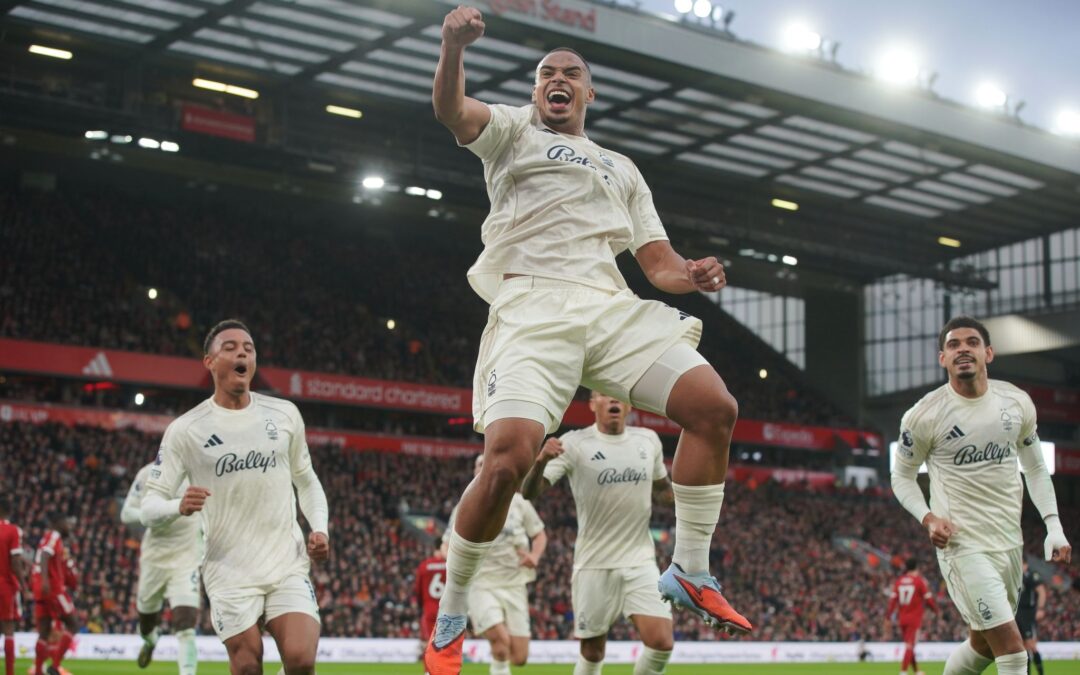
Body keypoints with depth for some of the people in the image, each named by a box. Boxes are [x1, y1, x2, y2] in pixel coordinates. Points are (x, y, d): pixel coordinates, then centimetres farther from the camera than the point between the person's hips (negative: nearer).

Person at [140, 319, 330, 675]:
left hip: (288, 565, 2)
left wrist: (320, 528, 1)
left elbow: (306, 480, 18)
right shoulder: (185, 429, -3)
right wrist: (179, 507, -27)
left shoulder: (285, 414, 5)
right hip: (230, 572, -2)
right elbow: (149, 505, -4)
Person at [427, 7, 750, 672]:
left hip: (611, 307, 5)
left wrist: (692, 275, -1)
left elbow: (659, 260, 24)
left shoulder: (622, 169, 31)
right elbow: (451, 108, -3)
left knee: (716, 407, -15)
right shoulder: (513, 131, 19)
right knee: (509, 457, -24)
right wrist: (455, 44, -24)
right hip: (531, 307, -5)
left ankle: (690, 571, 2)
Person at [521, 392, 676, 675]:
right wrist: (540, 461, -38)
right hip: (594, 564, -3)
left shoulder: (649, 440, 4)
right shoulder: (574, 443, -8)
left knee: (662, 642, -12)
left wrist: (683, 492, 0)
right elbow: (529, 492, -18)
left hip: (640, 561, 3)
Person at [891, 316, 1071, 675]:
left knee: (983, 644, 17)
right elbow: (902, 475, 2)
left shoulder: (1018, 402, 2)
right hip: (962, 543, -6)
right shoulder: (924, 416, -10)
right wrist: (928, 518, -14)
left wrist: (1053, 525, 4)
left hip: (1010, 542, 6)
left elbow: (1035, 468, 14)